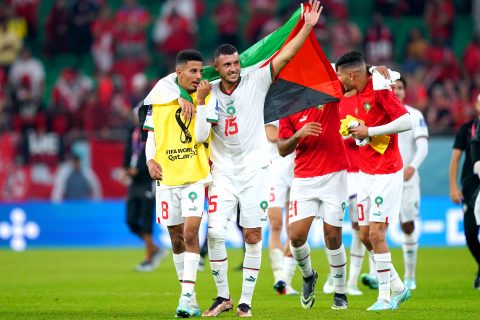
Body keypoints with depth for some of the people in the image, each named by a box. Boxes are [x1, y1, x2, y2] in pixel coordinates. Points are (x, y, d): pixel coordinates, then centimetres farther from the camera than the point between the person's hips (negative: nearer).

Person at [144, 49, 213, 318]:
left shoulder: (206, 98, -2)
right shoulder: (159, 97, 5)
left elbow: (201, 137, -14)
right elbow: (151, 134, 13)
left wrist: (200, 101, -18)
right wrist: (151, 160, -3)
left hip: (195, 176, -3)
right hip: (167, 176, 3)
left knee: (191, 233, -16)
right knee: (177, 238, 9)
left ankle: (187, 296, -17)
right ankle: (187, 292, 22)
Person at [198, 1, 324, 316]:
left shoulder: (256, 82, -3)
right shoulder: (210, 91, 4)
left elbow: (285, 55, -9)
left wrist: (308, 26, -19)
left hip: (254, 170, -2)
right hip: (223, 172, 2)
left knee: (253, 236, -1)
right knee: (215, 233, -8)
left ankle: (246, 301, 7)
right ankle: (223, 297, 7)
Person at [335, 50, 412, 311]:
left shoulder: (380, 91, -16)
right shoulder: (360, 94, 10)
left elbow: (406, 122, -25)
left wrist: (369, 131, -21)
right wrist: (355, 133, 7)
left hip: (385, 173, -9)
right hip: (366, 171, 9)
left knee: (376, 233, -10)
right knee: (365, 235, 8)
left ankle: (385, 297, -2)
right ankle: (398, 288, 19)